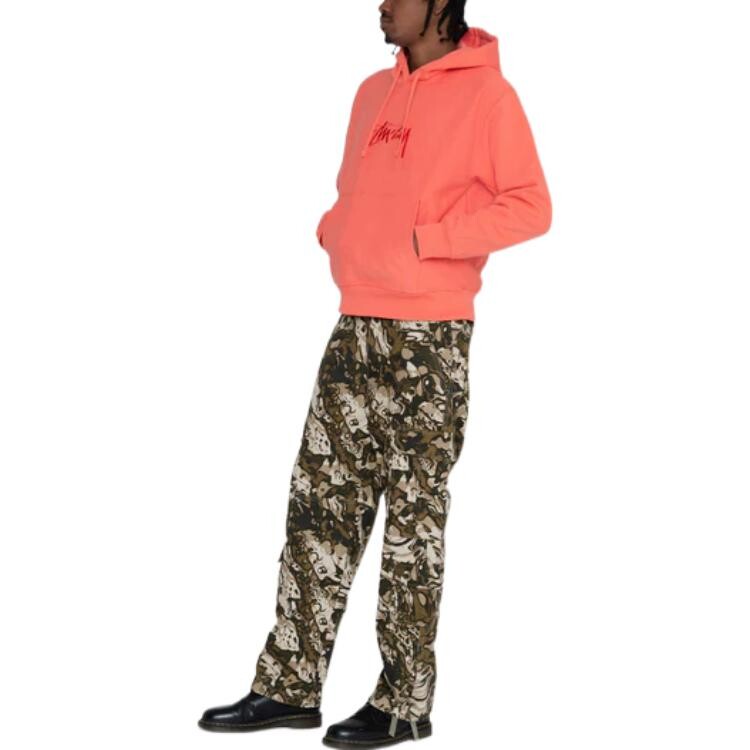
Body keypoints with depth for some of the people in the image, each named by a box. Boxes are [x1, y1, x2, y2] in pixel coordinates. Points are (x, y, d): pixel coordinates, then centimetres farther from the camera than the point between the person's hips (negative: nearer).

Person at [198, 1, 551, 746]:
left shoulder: (486, 93, -5)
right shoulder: (373, 92, 16)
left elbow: (530, 207, -9)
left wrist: (422, 239, -14)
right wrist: (334, 232, 5)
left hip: (430, 338, -7)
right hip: (356, 328, 7)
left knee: (414, 513, -1)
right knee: (319, 502, 6)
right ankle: (289, 684, 12)